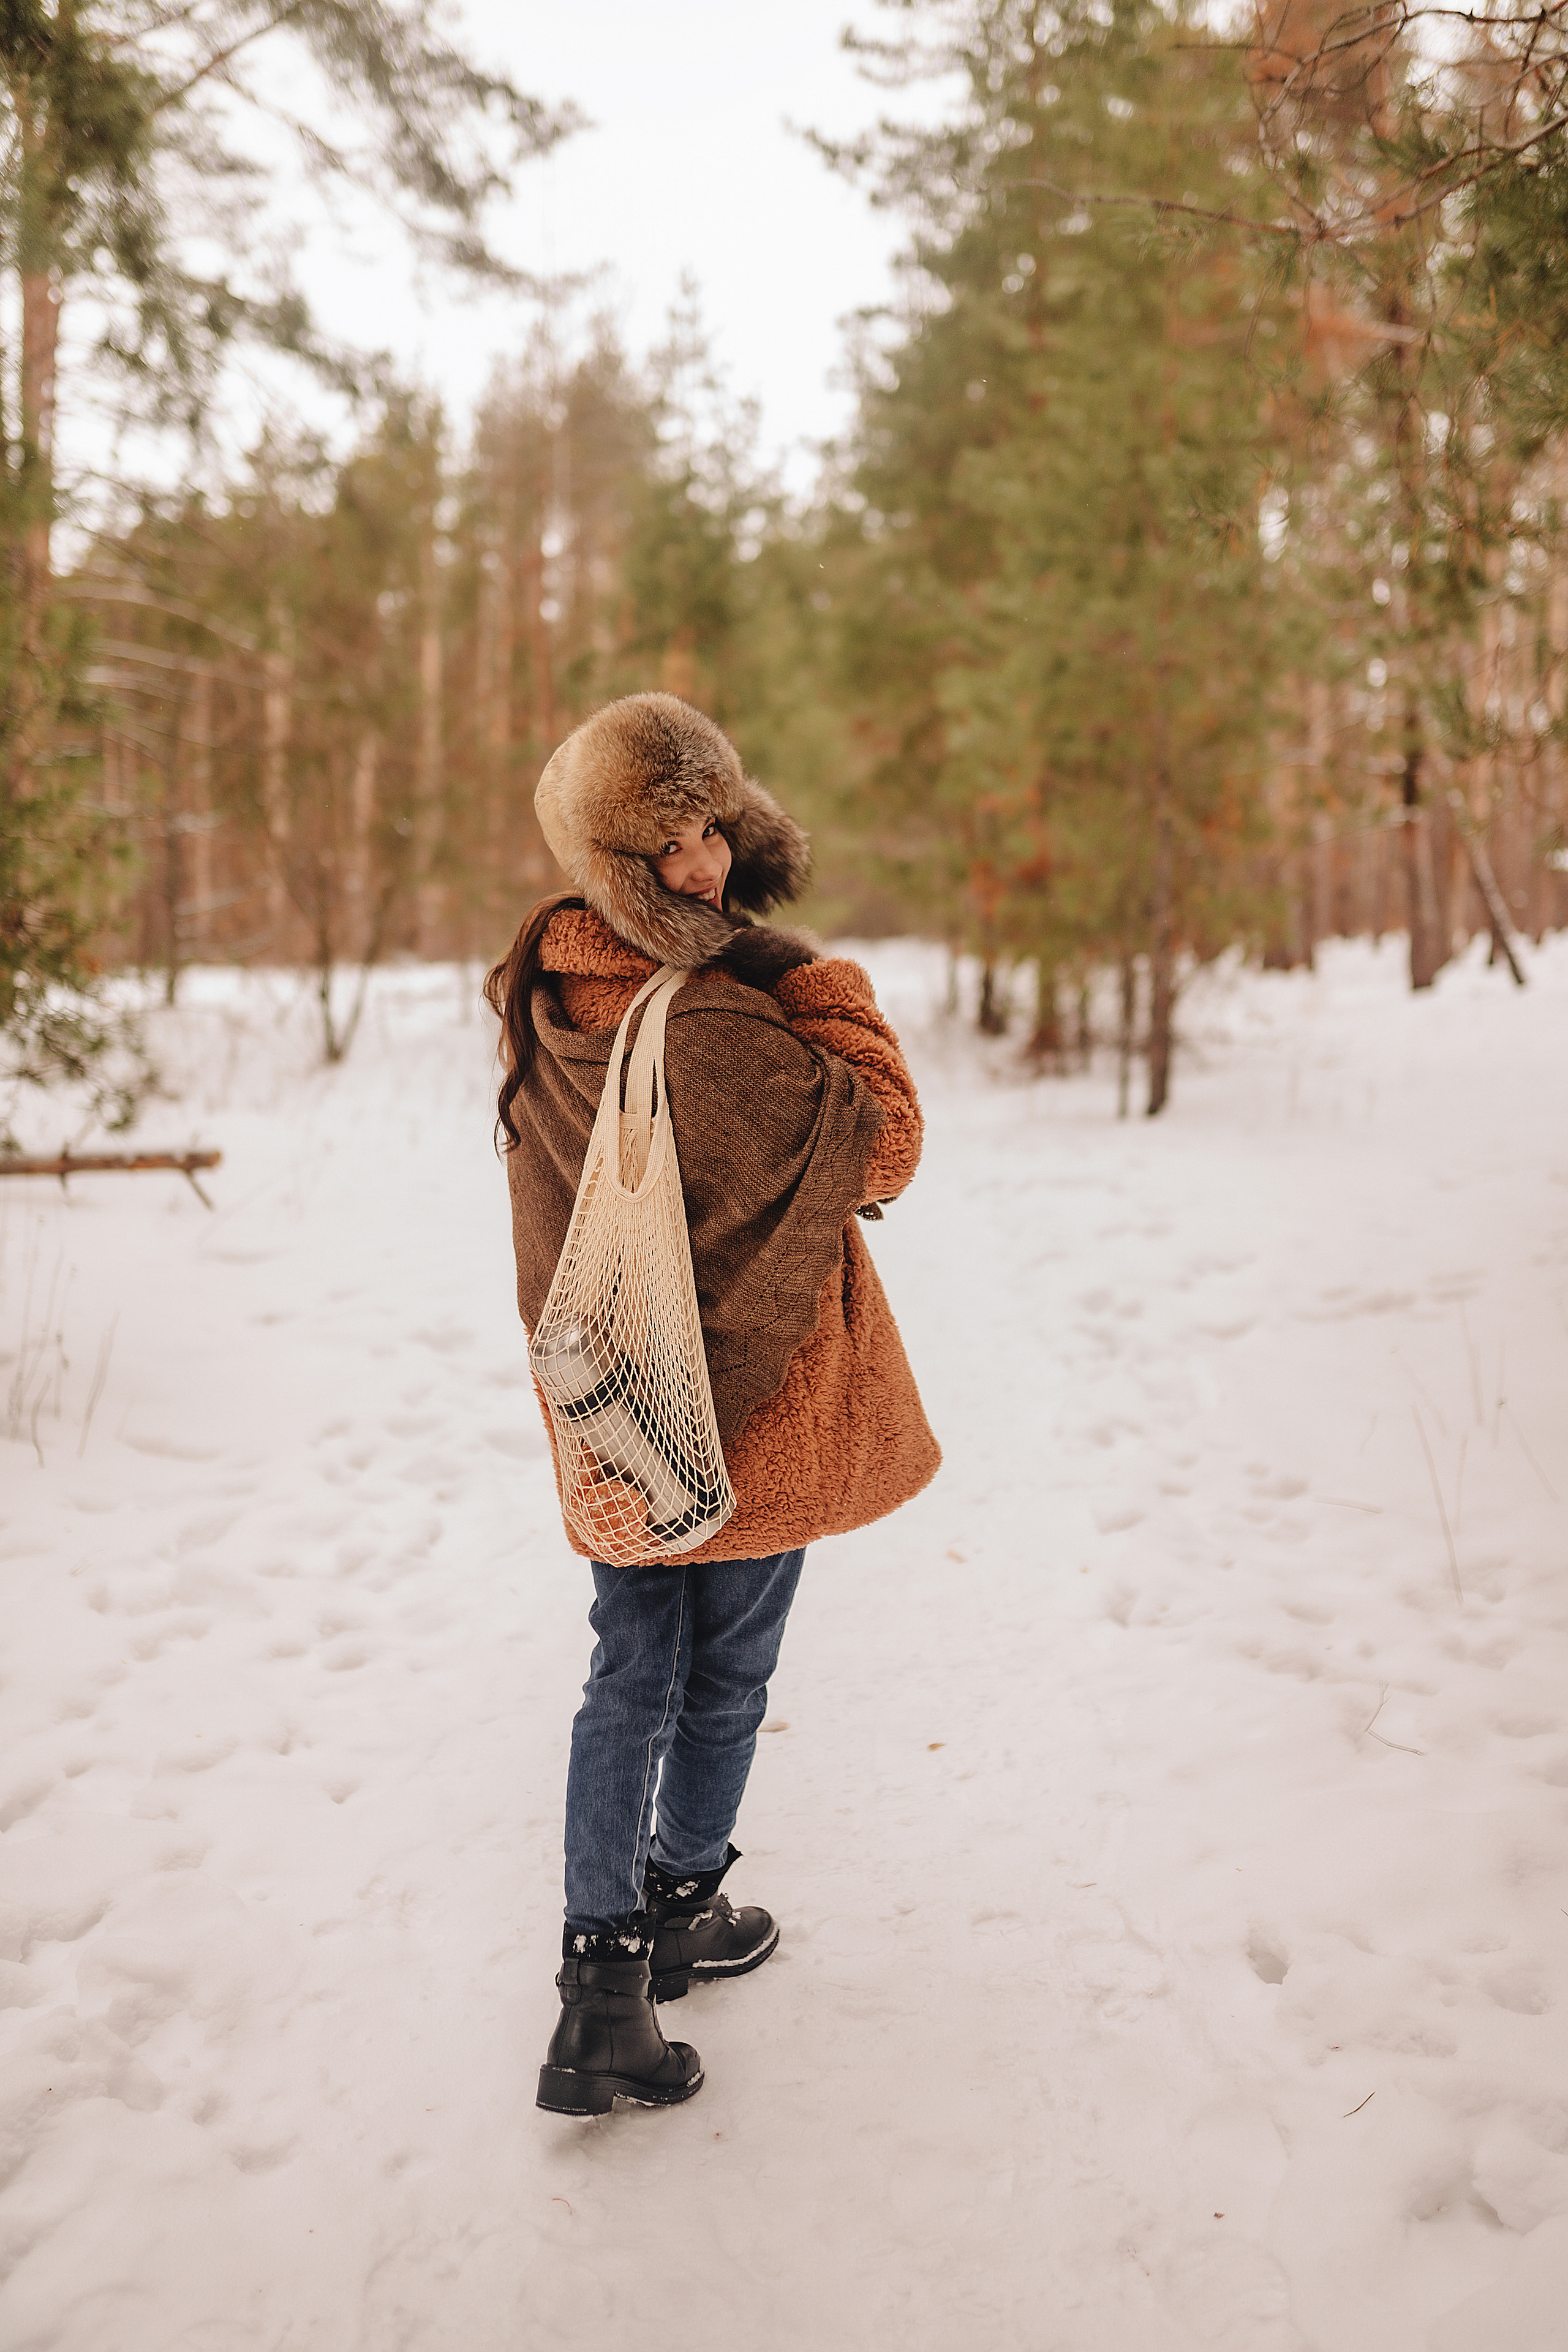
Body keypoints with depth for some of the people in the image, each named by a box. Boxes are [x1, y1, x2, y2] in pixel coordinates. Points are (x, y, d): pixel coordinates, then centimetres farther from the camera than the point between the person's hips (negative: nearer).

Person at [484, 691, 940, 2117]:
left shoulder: (545, 998, -1)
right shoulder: (713, 1028, -27)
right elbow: (883, 1145, -17)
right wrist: (817, 978, -16)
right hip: (750, 1400, -6)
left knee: (632, 1676, 15)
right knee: (726, 1673, 16)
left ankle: (604, 1973, 14)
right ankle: (682, 1907, 35)